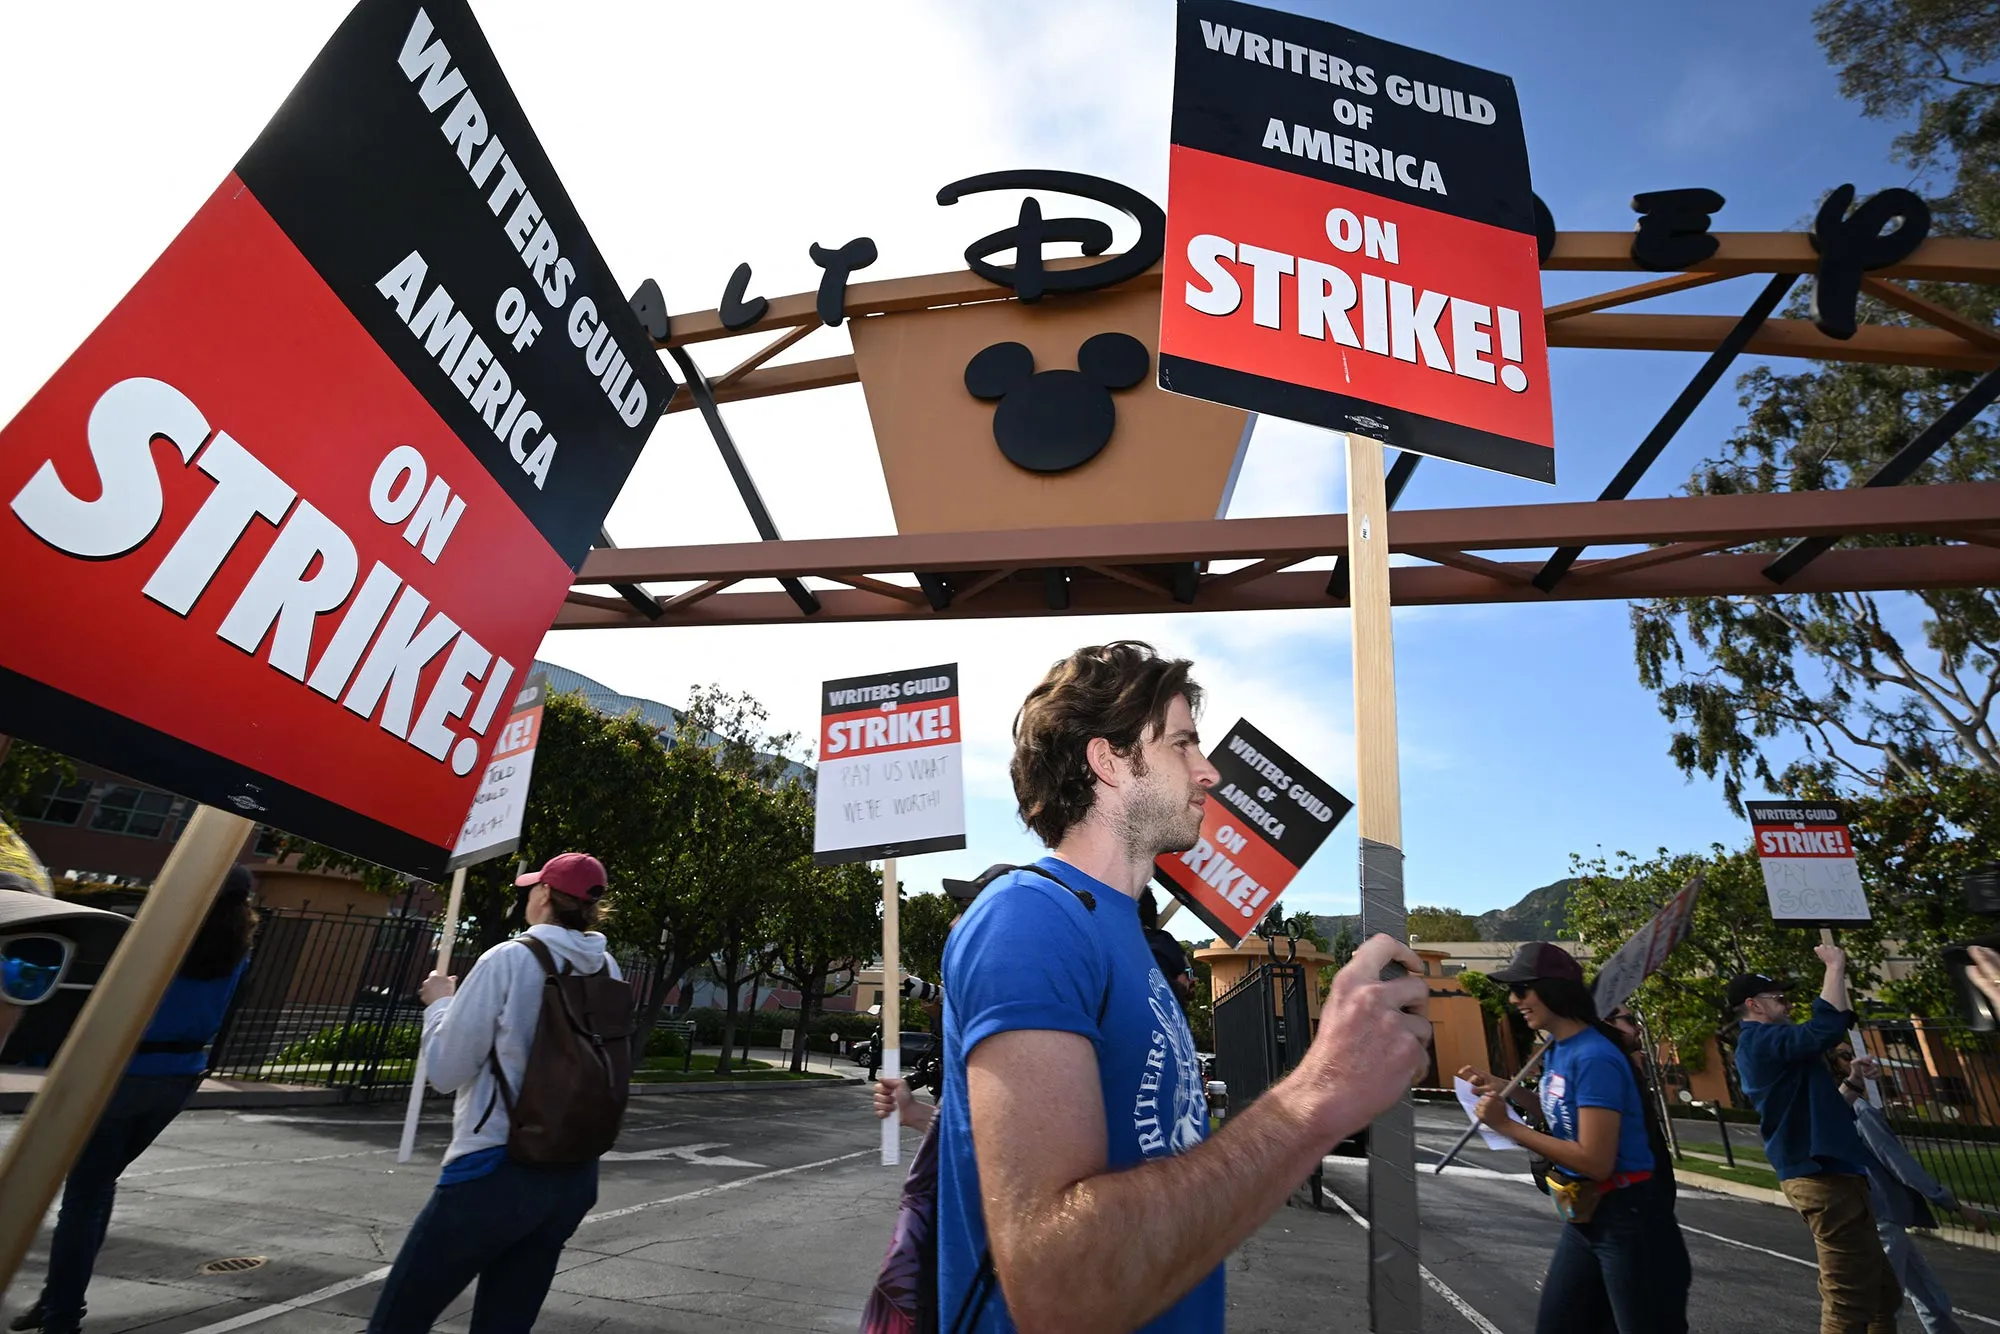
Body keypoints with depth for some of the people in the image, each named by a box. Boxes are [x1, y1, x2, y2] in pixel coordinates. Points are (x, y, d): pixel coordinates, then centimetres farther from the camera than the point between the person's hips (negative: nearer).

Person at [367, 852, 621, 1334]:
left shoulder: (509, 959, -14)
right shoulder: (609, 972, 1)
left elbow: (445, 1071, -9)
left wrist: (440, 1003, 9)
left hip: (495, 1172, -5)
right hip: (575, 1177, 5)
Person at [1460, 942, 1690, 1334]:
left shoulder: (1594, 1057, -24)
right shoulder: (1556, 1050, 3)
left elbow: (1595, 1161, -27)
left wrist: (1507, 1125, -23)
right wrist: (1502, 1089, 1)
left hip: (1628, 1220, -9)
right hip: (1584, 1217, 9)